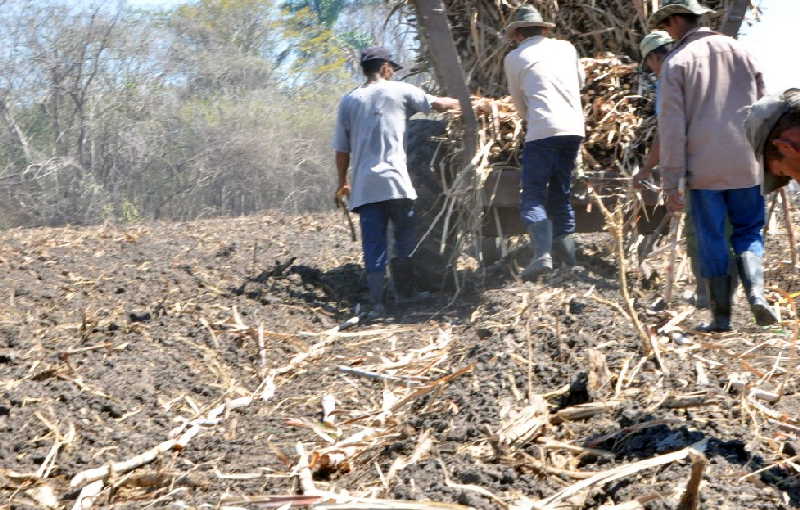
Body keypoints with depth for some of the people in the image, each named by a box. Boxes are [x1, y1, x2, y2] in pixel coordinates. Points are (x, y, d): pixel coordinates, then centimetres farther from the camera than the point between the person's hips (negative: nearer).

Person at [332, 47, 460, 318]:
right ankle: (405, 289, 9)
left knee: (373, 244, 3)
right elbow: (438, 104, 12)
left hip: (363, 186, 3)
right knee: (406, 234, 11)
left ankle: (376, 303, 0)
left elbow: (341, 149, 11)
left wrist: (343, 182, 22)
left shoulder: (348, 101, 11)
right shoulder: (399, 91, 3)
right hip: (394, 181, -3)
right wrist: (461, 102, 30)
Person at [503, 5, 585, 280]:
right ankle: (566, 254, 16)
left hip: (542, 131, -4)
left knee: (533, 196, -4)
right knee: (560, 192, 17)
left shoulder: (514, 58, 6)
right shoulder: (566, 48, 16)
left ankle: (542, 254, -23)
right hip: (574, 128, 4)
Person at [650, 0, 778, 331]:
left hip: (703, 169, -3)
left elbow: (672, 127, -8)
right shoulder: (738, 50, 8)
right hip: (746, 166, 3)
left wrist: (671, 183, -6)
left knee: (712, 241, 5)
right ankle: (756, 293, -8)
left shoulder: (677, 62, -5)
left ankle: (721, 316, 7)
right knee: (748, 232, 14)